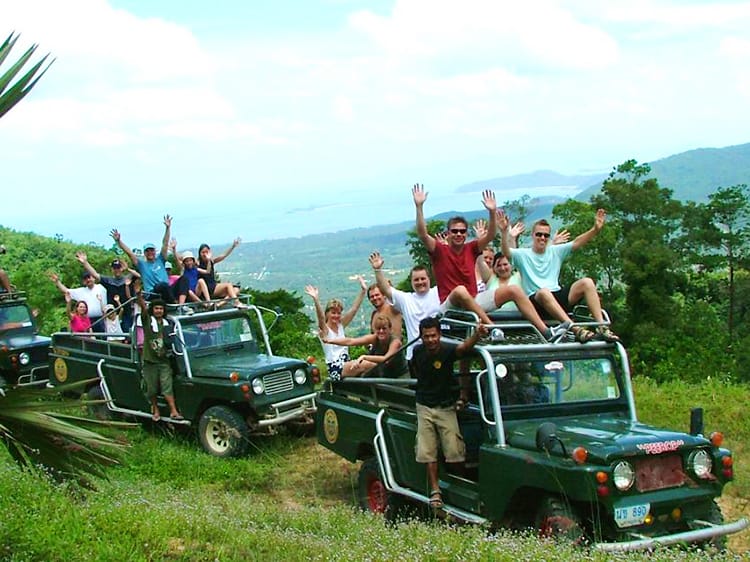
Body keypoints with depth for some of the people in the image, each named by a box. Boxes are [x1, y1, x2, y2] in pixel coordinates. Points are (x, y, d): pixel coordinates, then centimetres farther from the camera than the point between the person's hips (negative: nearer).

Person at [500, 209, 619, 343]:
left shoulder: (555, 251, 18)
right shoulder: (523, 254, 7)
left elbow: (576, 243, 7)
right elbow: (506, 252, -13)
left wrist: (595, 229, -8)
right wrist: (504, 232, -32)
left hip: (558, 297, 5)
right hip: (536, 299, -4)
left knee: (587, 283, -18)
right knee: (544, 292, -40)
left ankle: (602, 327, -28)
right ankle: (576, 330, -49)